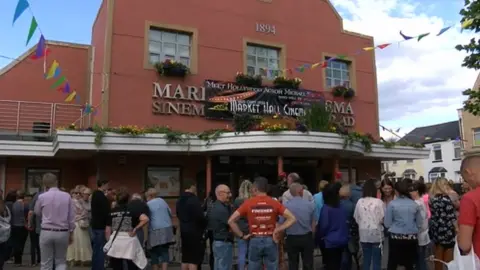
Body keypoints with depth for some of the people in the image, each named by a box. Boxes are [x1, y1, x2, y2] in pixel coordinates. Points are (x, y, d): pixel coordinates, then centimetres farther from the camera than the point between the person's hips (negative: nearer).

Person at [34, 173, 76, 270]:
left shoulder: (42, 197, -5)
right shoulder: (67, 196, -5)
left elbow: (37, 212, 15)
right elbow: (72, 217, -1)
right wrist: (71, 233, 9)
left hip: (46, 232, 0)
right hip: (63, 233, 1)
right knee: (61, 261, 14)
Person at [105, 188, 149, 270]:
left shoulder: (112, 212, 6)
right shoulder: (132, 209, -2)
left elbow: (107, 230, 6)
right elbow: (145, 219, -19)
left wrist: (109, 241, 18)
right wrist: (135, 230, -9)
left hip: (115, 242, 2)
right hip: (129, 242, -2)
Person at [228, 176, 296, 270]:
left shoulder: (248, 203, -4)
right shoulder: (274, 203, -2)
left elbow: (231, 221, -6)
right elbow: (292, 218, -7)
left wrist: (241, 235, -1)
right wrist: (278, 230, -6)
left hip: (255, 241, 0)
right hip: (270, 241, 1)